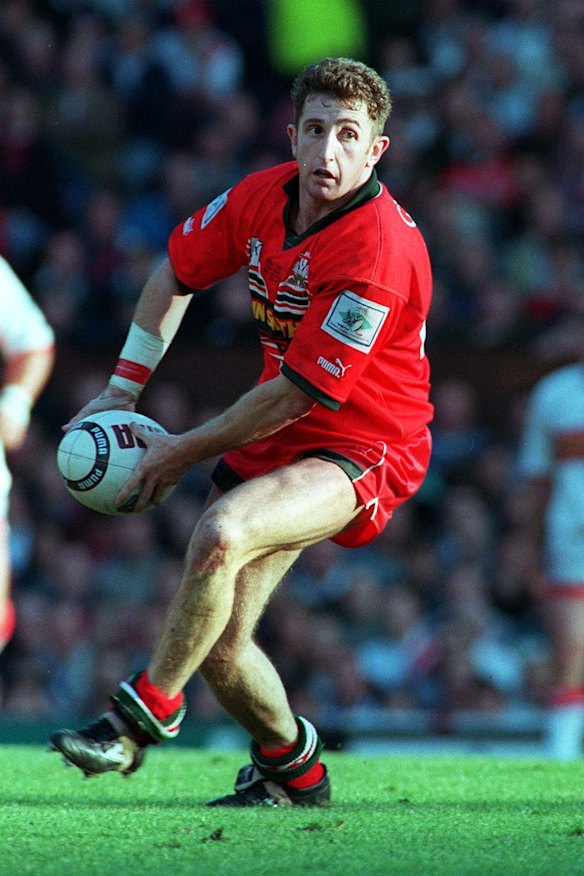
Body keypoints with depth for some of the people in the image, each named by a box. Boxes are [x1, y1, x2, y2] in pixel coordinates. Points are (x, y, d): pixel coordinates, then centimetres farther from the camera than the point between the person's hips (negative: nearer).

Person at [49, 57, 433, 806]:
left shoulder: (379, 252, -26)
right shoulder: (263, 197, -4)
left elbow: (295, 395, -22)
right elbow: (177, 272, 16)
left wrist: (183, 454, -11)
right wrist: (124, 387, 11)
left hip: (365, 449, -7)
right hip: (273, 438, 7)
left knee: (220, 536, -34)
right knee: (218, 645, 0)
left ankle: (147, 710, -17)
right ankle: (293, 766, 27)